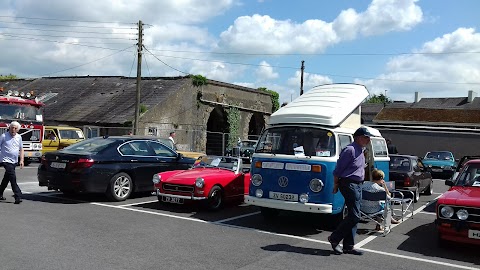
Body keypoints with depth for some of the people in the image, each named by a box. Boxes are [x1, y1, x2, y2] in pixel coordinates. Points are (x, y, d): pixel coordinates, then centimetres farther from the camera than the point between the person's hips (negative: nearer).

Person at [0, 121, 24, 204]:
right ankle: (18, 196, -16)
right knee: (13, 178, -15)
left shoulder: (19, 137, 8)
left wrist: (21, 160, 8)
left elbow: (21, 149, 16)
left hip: (14, 161, 6)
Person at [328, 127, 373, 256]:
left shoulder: (361, 151, 16)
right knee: (355, 216, -11)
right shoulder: (350, 150, -15)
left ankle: (348, 246, 15)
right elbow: (338, 170, -15)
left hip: (358, 185, 10)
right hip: (349, 184, -10)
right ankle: (334, 238, 1)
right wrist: (336, 185, -11)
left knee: (353, 216, 10)